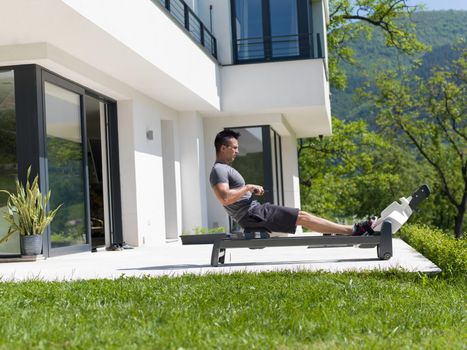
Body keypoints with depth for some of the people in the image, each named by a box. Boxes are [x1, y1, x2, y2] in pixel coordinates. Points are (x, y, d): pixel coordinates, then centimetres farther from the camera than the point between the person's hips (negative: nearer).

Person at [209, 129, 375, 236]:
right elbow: (224, 198, -28)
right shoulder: (219, 170, -13)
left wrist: (252, 190, 12)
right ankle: (354, 230, -7)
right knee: (302, 217, -10)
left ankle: (351, 231, 4)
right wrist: (248, 187, -18)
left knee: (302, 215, 7)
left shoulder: (225, 169, 20)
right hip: (252, 215, -10)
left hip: (256, 210, 10)